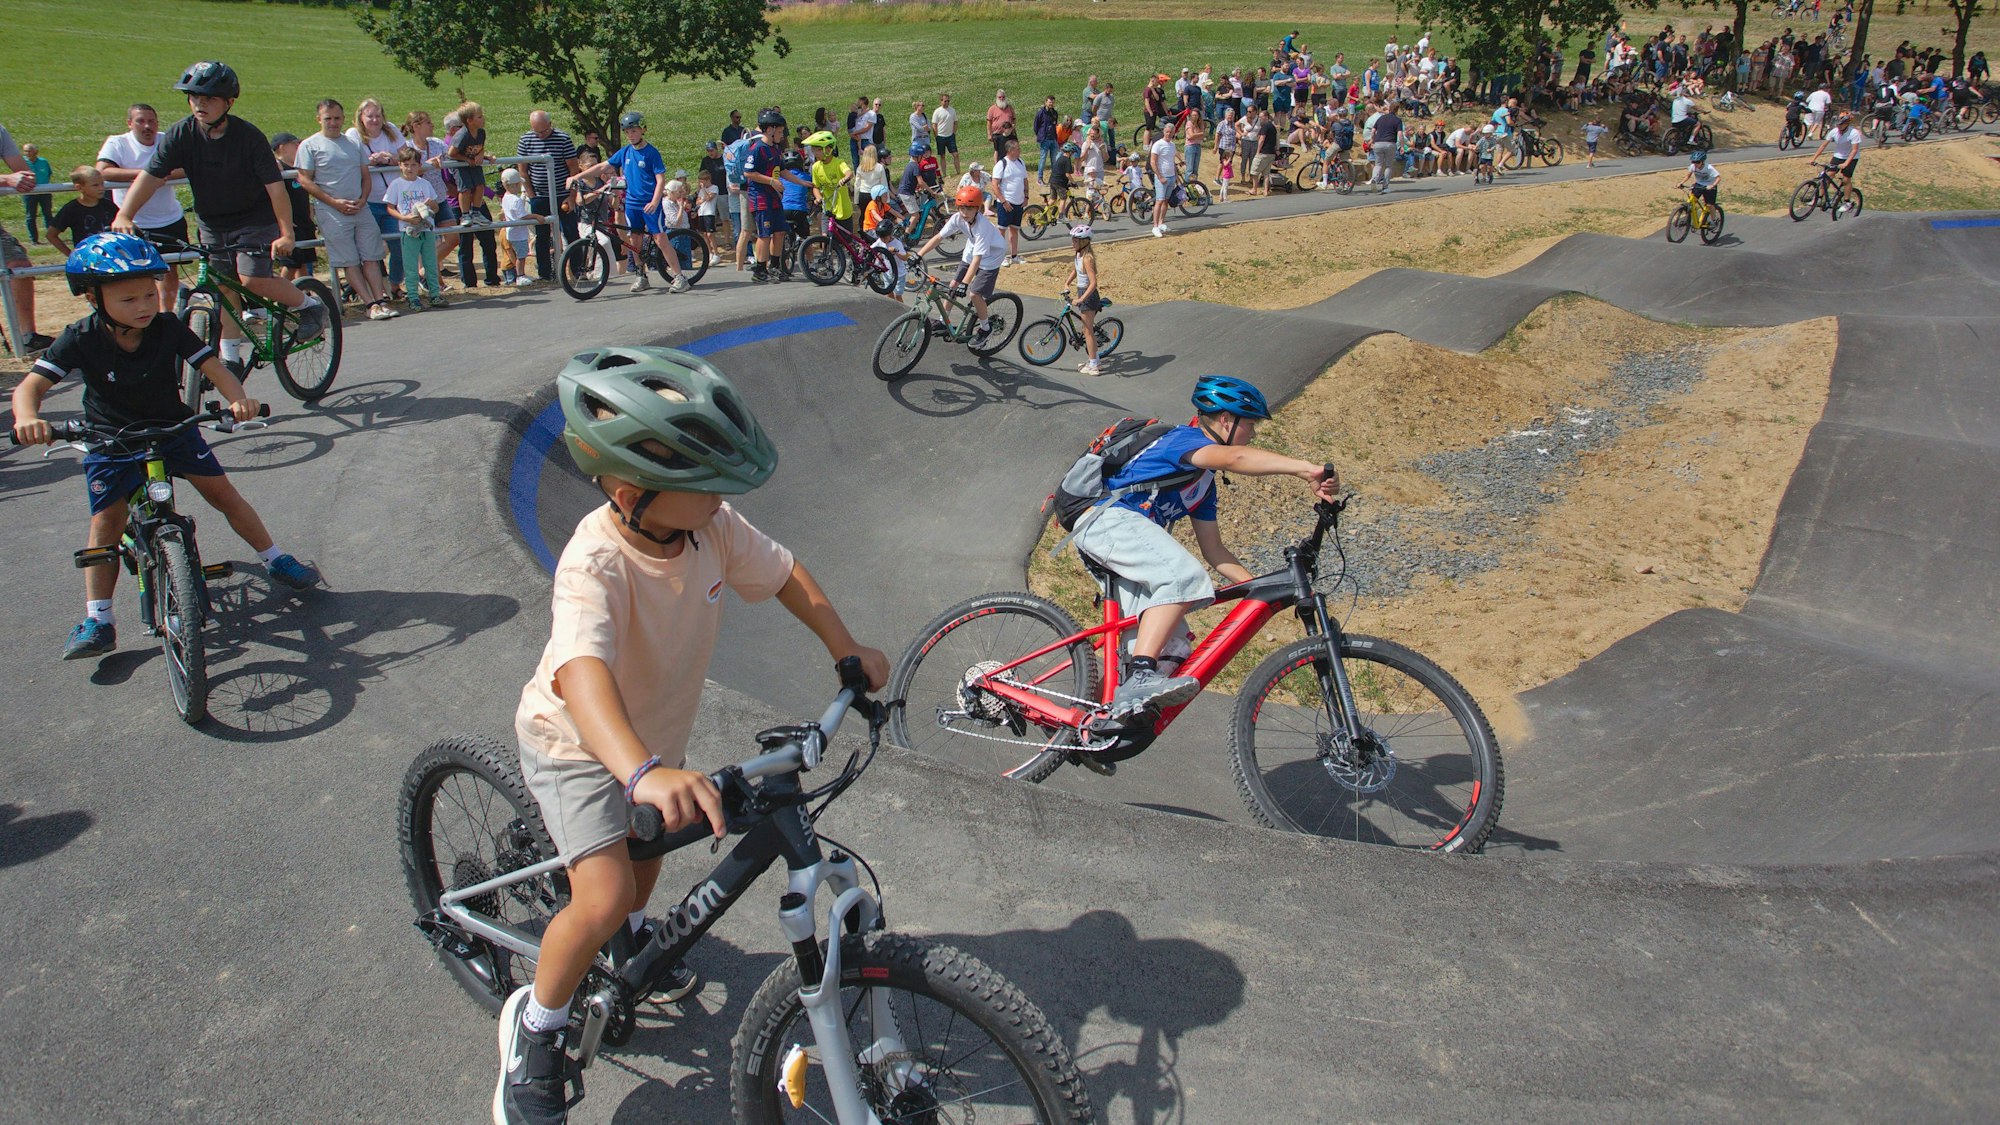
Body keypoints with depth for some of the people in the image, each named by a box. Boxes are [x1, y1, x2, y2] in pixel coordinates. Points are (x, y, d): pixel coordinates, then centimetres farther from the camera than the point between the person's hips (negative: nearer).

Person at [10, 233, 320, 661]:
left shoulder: (168, 328, -15)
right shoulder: (82, 340, -19)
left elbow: (212, 366, -18)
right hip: (110, 444, -1)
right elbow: (31, 385, -24)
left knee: (221, 490, -4)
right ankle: (97, 620, 1)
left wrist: (238, 399, -40)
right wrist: (27, 418, -47)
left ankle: (275, 560, 13)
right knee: (106, 522, -6)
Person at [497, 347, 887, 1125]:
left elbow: (782, 573, -5)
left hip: (658, 732, 7)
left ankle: (632, 934, 61)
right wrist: (641, 772, -72)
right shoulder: (595, 565, -40)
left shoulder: (710, 524, -22)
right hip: (578, 742, -6)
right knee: (604, 893, -20)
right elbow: (582, 672, -56)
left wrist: (848, 650, -12)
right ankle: (535, 1023, 9)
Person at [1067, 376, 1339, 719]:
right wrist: (1307, 469, -36)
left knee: (1169, 651, -2)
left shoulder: (1204, 479, 26)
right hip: (1109, 519, -10)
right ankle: (1140, 678, -42)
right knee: (1184, 576, -33)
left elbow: (1213, 550, 24)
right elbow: (1234, 458, -27)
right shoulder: (1185, 438, -3)